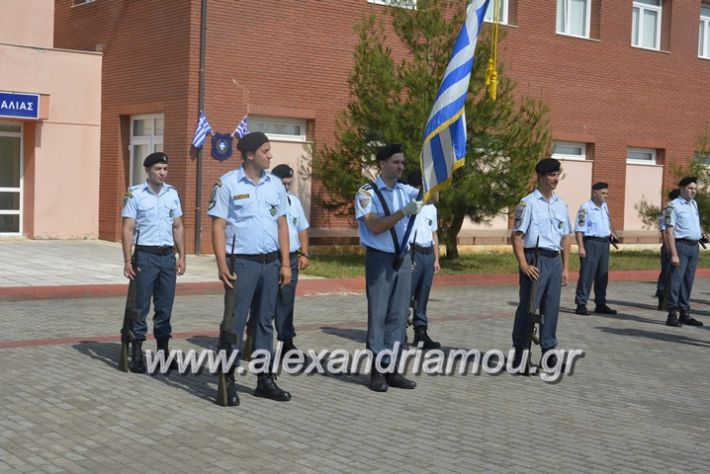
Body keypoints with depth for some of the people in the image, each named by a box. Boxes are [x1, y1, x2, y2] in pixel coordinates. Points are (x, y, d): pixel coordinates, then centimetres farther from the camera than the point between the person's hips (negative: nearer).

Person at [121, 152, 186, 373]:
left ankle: (163, 351, 17)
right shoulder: (135, 194, -3)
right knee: (141, 306, -2)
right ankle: (137, 353, 3)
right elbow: (128, 229, -5)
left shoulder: (172, 194, 9)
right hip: (146, 255, -4)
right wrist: (127, 260, -12)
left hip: (168, 255, 4)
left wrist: (182, 256, 8)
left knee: (165, 306, 8)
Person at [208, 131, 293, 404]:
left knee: (265, 321, 11)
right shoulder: (228, 184, -5)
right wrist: (222, 265, -14)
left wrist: (285, 263, 5)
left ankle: (265, 379, 19)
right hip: (242, 262, -5)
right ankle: (228, 381, 6)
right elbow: (218, 226, -7)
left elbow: (282, 224, 11)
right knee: (235, 322, -1)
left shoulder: (275, 184, 9)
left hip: (270, 262, 5)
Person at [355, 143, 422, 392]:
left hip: (402, 258, 6)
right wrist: (404, 212, -25)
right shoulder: (368, 192, -7)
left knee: (398, 316, 7)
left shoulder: (406, 191, 10)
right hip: (380, 259, -6)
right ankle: (377, 372, 4)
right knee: (378, 315, -1)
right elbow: (375, 227, -16)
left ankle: (391, 369, 13)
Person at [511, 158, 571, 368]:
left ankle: (548, 349, 15)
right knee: (528, 305, -5)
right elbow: (516, 236, -7)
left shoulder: (561, 204, 15)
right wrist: (523, 265, -14)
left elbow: (565, 238, 18)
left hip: (554, 260, 6)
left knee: (551, 306, 7)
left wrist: (565, 267, 13)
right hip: (535, 259, -6)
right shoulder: (528, 203, -4)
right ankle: (519, 348, 4)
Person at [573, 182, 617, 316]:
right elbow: (579, 229, -13)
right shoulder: (586, 208, -9)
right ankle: (581, 305, -5)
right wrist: (581, 247, -19)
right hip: (591, 242, -8)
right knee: (587, 274, -8)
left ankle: (600, 304, 19)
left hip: (604, 243, 8)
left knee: (603, 275, 11)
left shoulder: (604, 206, 14)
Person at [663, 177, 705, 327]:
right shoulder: (674, 206, -10)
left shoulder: (694, 203, 14)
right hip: (681, 245, -8)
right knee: (676, 279, -10)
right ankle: (672, 314, -8)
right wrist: (674, 254, -20)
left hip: (694, 246, 8)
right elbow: (669, 231, -15)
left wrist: (701, 235, 13)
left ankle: (685, 313, 18)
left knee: (688, 281, 11)